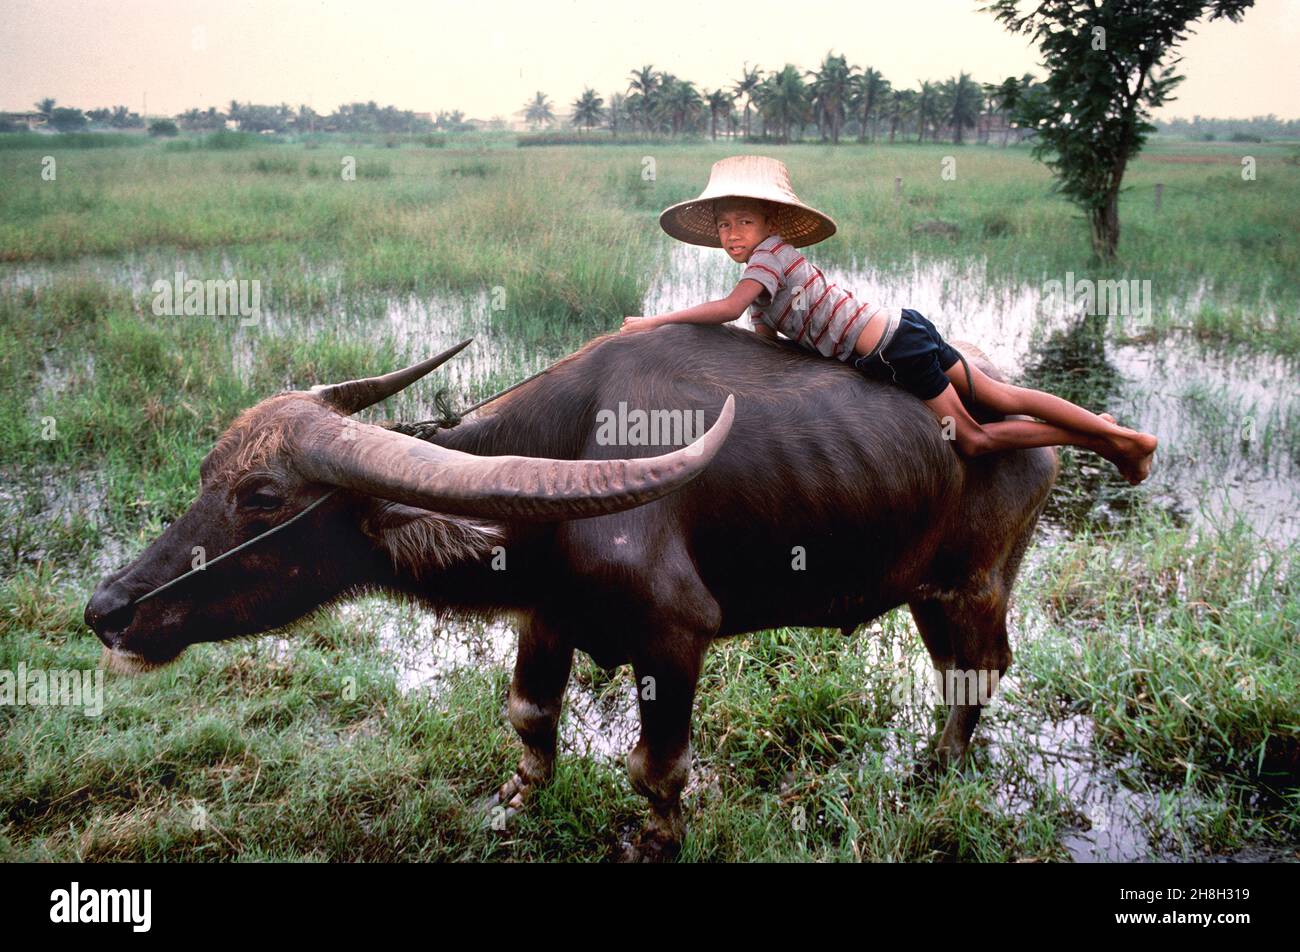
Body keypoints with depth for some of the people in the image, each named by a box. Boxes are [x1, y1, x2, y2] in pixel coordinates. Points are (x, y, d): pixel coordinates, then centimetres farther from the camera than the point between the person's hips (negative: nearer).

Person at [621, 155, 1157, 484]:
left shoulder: (772, 252, -13)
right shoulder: (762, 281, 13)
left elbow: (729, 308, -29)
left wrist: (658, 320, -24)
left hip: (894, 350, -8)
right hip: (904, 328, 8)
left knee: (972, 439, -1)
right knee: (1000, 398, 14)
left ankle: (1104, 439, 8)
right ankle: (1113, 432, 22)